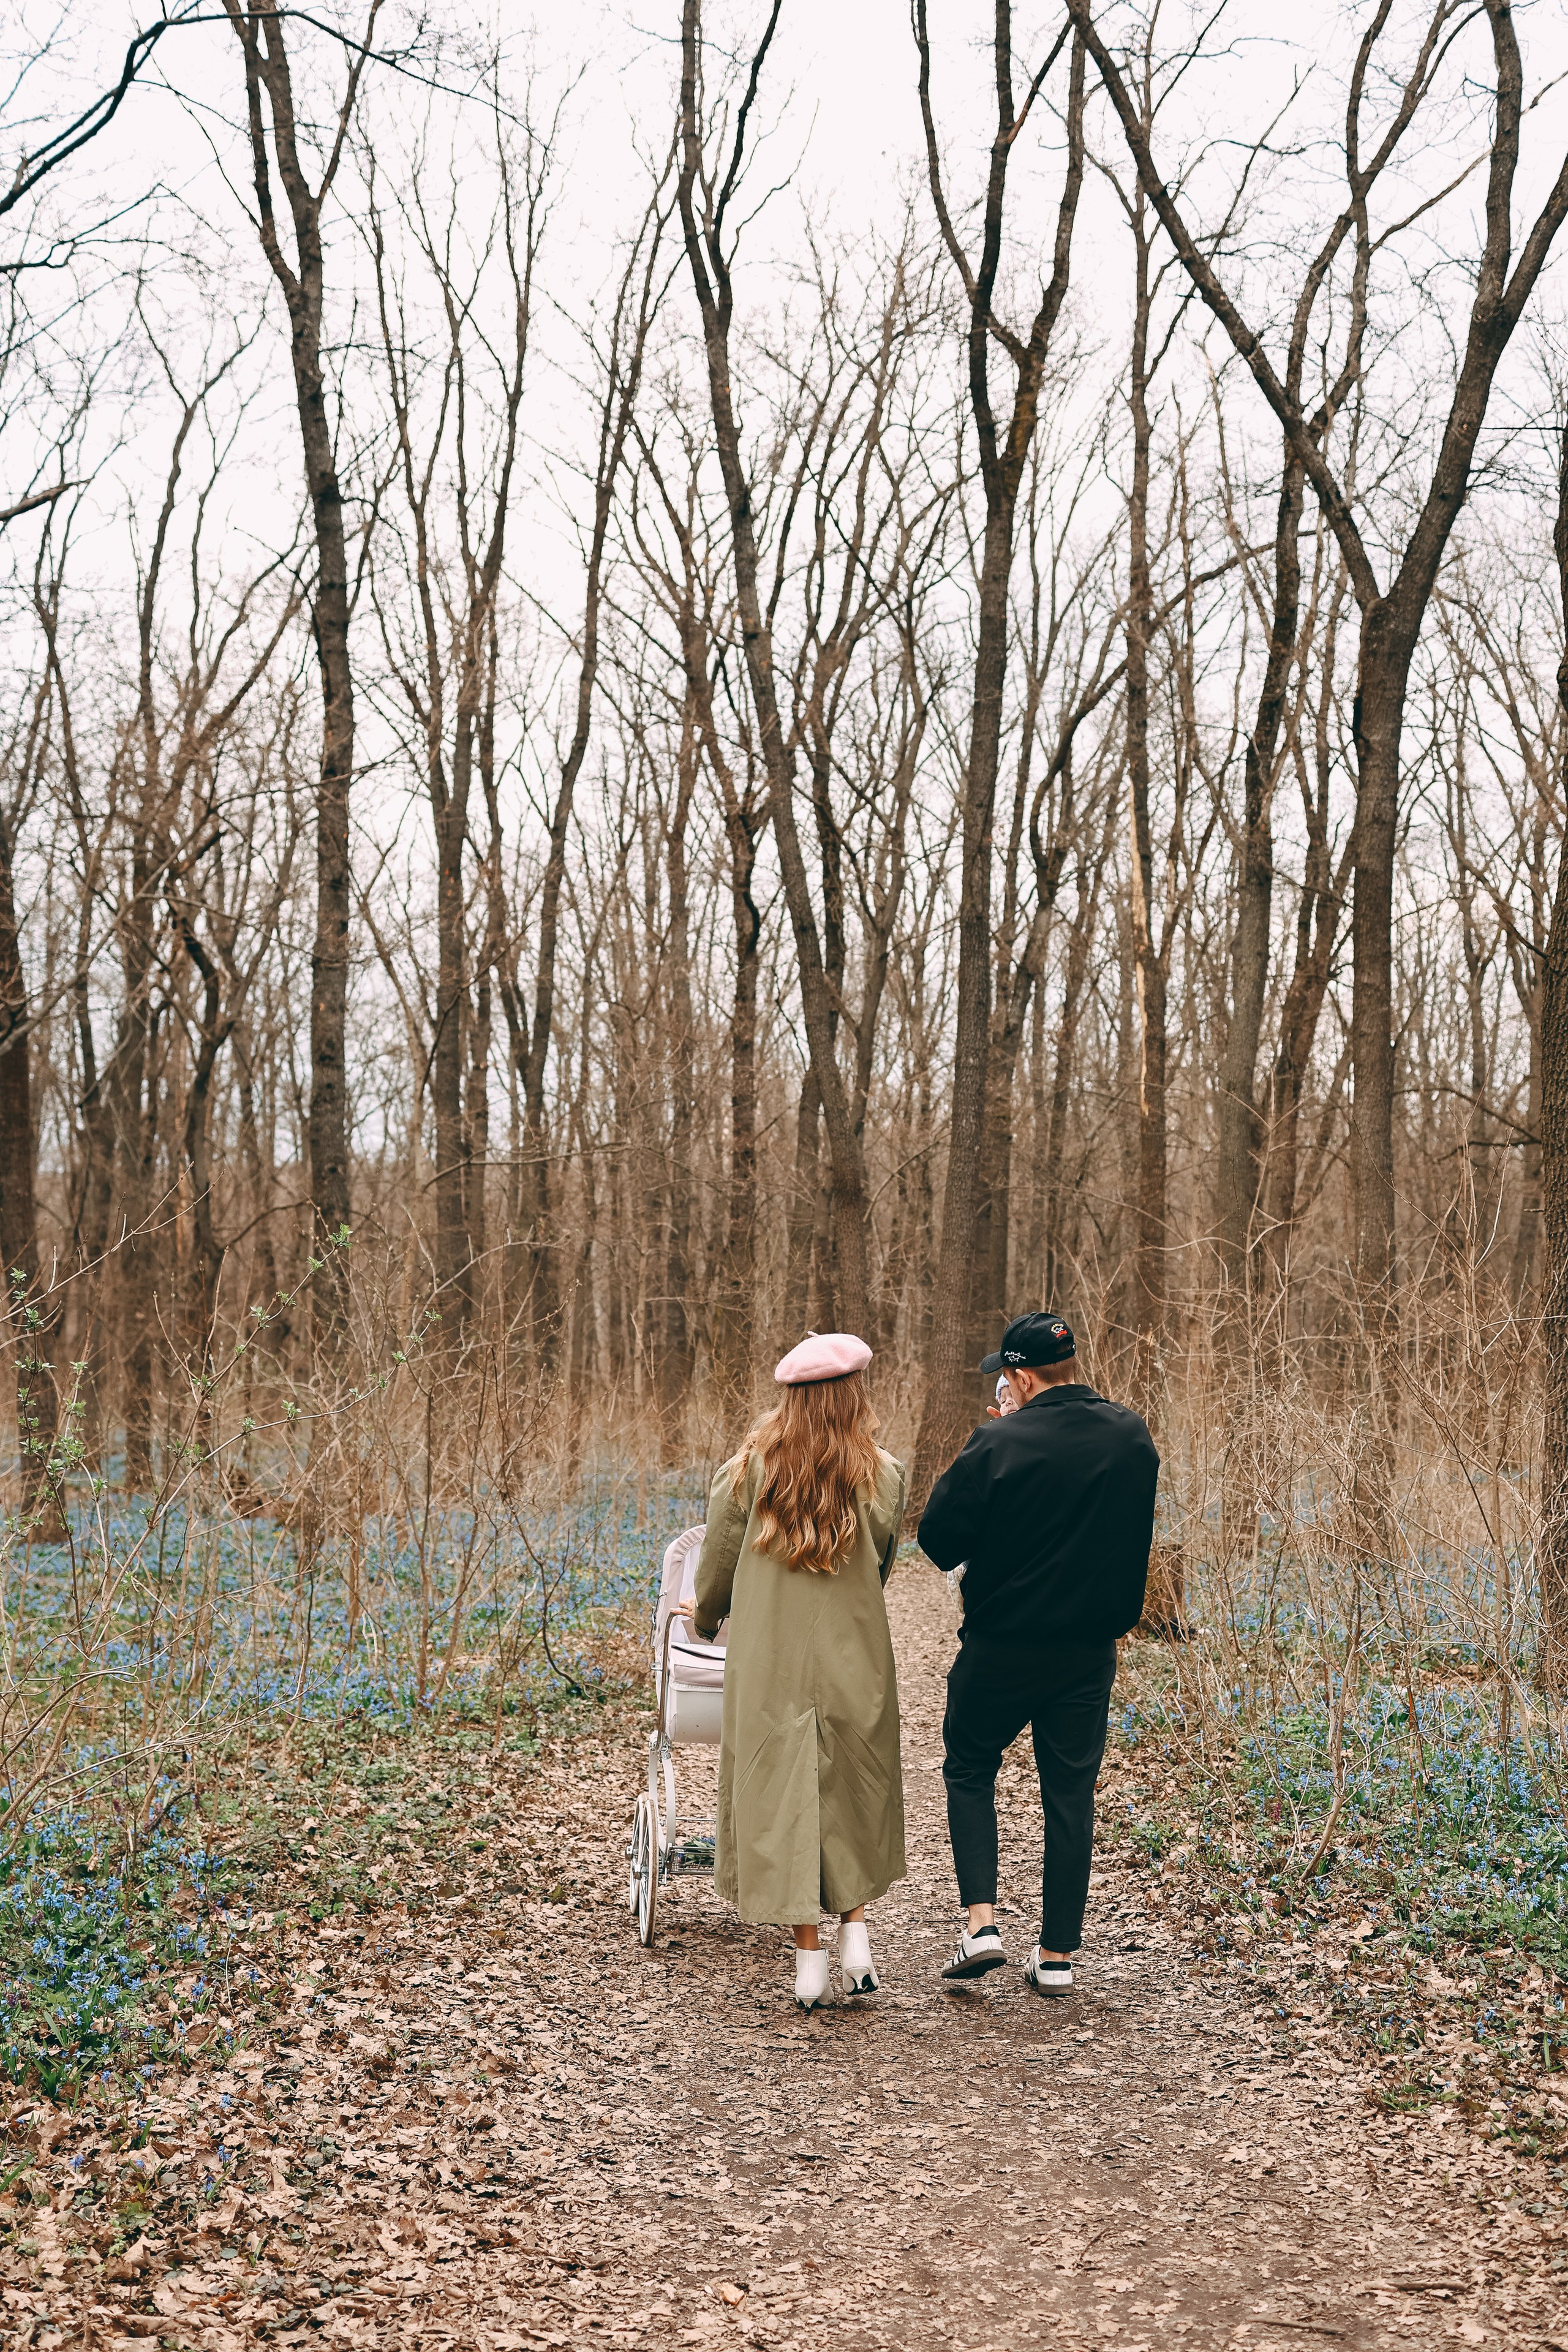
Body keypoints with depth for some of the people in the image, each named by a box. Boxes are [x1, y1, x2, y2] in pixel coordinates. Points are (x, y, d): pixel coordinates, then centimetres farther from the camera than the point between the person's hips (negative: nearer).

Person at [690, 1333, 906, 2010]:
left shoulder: (748, 1469, -4)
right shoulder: (881, 1476, -5)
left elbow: (717, 1558, 5)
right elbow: (881, 1563, 8)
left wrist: (705, 1618, 25)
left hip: (768, 1657, 0)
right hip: (853, 1657, 0)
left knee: (782, 1798, 7)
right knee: (854, 1795, 18)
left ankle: (808, 1956, 10)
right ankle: (855, 1935, 13)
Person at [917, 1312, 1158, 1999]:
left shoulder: (997, 1446, -19)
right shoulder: (1132, 1438, -2)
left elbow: (939, 1543, -13)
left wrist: (957, 1474, -2)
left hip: (1003, 1645, -4)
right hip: (1091, 1647, 4)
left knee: (969, 1770, 16)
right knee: (1071, 1793, 12)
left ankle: (981, 1920, 4)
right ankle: (1057, 1954, 17)